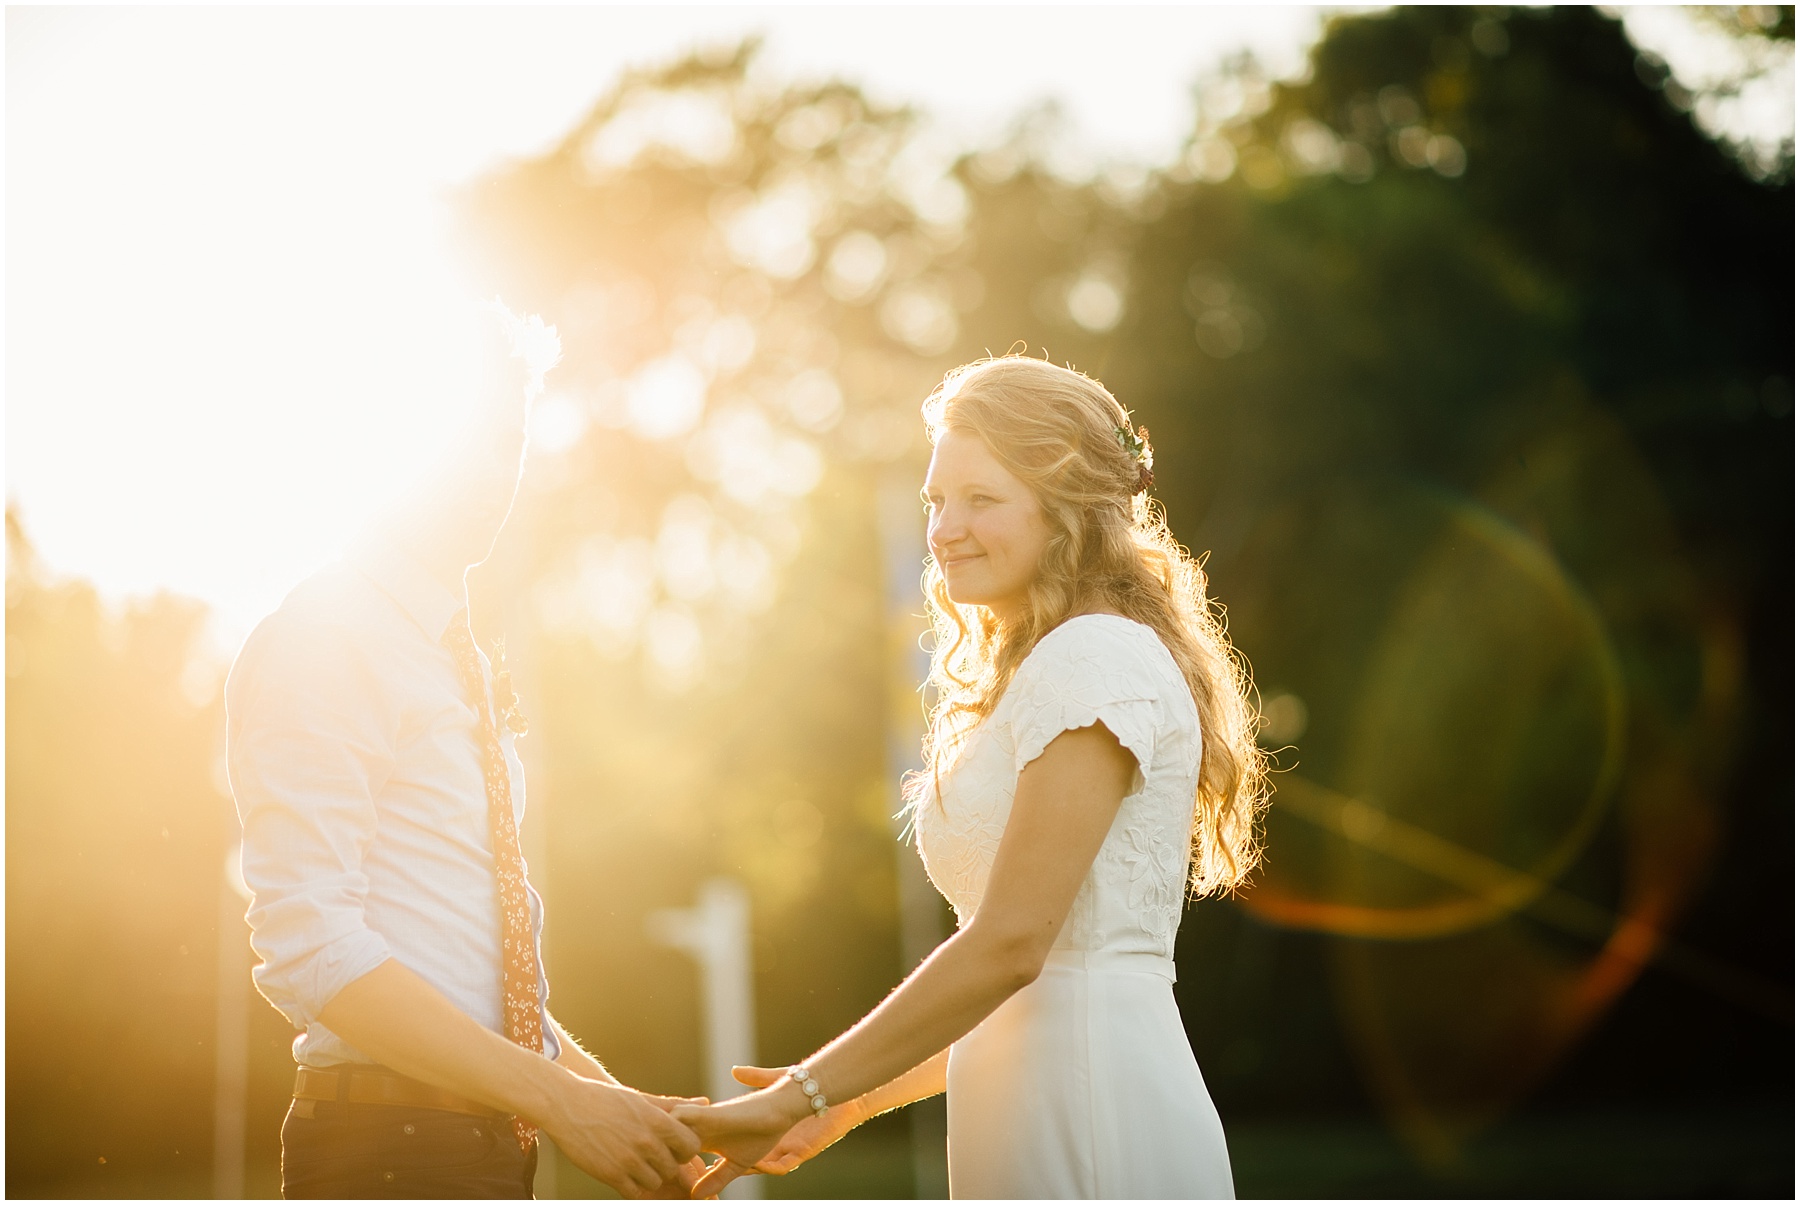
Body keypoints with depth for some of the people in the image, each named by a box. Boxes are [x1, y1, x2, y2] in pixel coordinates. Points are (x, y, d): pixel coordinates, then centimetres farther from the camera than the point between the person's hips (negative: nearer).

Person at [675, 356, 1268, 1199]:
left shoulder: (1098, 660, -11)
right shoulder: (1037, 674, 19)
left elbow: (1009, 944, -17)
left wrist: (798, 1098, -13)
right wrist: (853, 1099, 15)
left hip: (1096, 1122, -9)